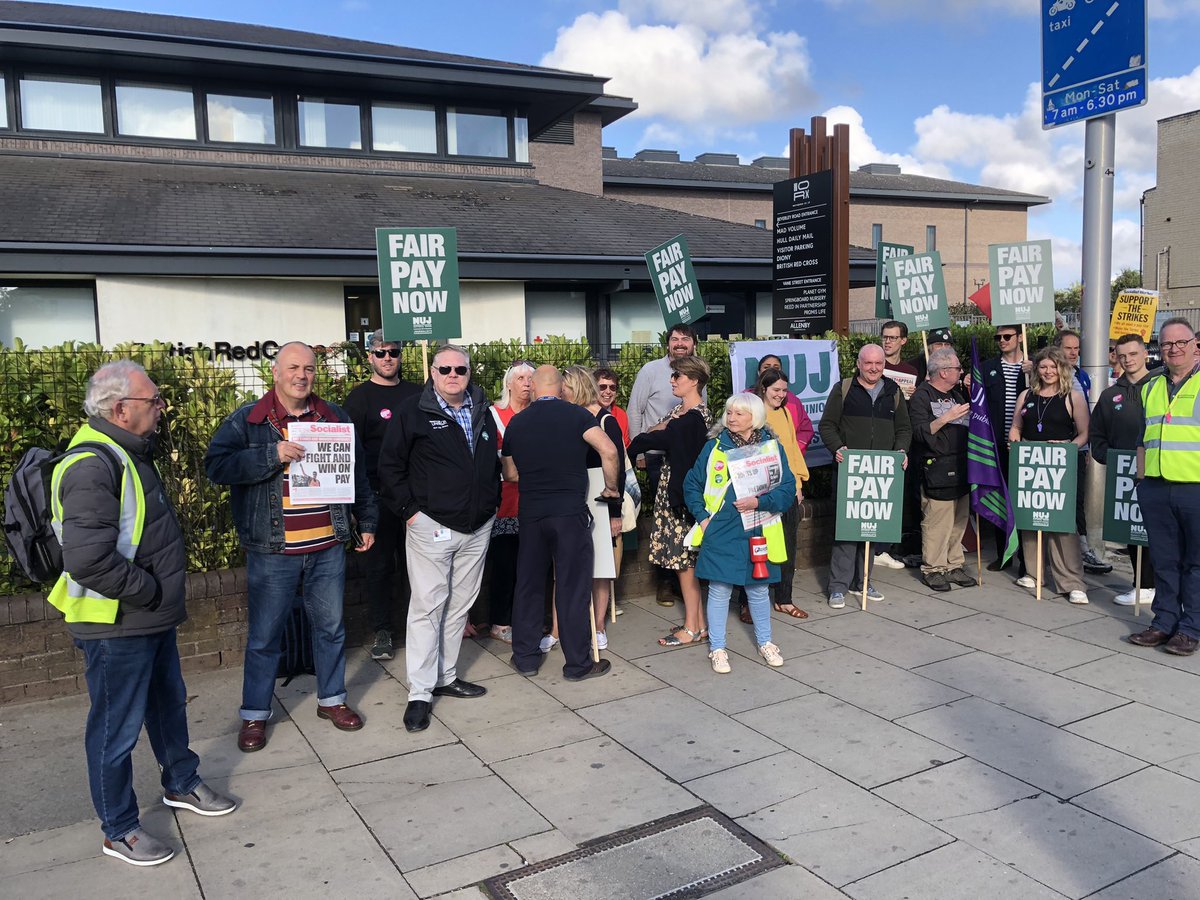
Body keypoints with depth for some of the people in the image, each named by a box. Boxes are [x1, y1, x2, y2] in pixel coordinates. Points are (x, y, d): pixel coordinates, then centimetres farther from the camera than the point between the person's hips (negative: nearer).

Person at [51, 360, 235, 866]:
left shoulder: (127, 452, 9)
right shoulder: (91, 465, -25)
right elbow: (87, 559, -34)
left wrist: (163, 596, 13)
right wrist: (149, 590, -22)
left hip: (153, 618, 10)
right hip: (116, 626, -10)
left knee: (169, 704, 24)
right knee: (117, 729, 7)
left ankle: (181, 784, 44)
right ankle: (119, 830, 24)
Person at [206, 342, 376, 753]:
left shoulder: (335, 417, 8)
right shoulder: (247, 421, -3)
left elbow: (358, 473, 15)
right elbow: (216, 465, -15)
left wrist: (367, 522, 16)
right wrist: (273, 454, -24)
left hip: (327, 549, 3)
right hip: (272, 552, -3)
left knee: (331, 627, 14)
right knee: (263, 636, 7)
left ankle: (331, 699, 32)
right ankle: (254, 715, 23)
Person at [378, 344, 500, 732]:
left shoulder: (482, 412, 10)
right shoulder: (414, 412, -6)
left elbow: (493, 463, 21)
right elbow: (390, 467, -6)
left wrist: (492, 503, 13)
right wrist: (409, 510, -9)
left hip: (477, 529, 6)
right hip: (431, 526, -5)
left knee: (460, 605, 13)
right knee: (427, 607, -4)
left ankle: (446, 676, 27)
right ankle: (420, 693, 4)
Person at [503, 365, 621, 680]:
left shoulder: (516, 422, 5)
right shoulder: (576, 415, -5)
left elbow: (510, 474, 13)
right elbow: (608, 451, -17)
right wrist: (612, 490, -4)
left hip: (531, 513, 3)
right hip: (570, 512, -3)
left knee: (528, 584, 14)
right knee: (573, 587, 4)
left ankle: (525, 657, 22)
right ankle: (578, 663, 11)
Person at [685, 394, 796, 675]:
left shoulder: (772, 448, -1)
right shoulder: (714, 447, 0)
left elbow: (788, 489, -5)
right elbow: (692, 484, 6)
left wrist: (759, 502, -18)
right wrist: (702, 517, -3)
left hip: (758, 534, 1)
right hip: (721, 534, 0)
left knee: (758, 589, 15)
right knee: (719, 591, 5)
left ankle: (765, 642, 34)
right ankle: (718, 649, 19)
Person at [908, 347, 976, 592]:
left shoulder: (958, 393, 17)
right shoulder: (921, 397, -7)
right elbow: (920, 433, -17)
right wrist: (946, 418, -22)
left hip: (961, 467, 8)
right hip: (937, 469, -8)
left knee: (959, 520, 11)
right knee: (936, 521, -5)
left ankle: (953, 565, 21)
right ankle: (932, 569, 6)